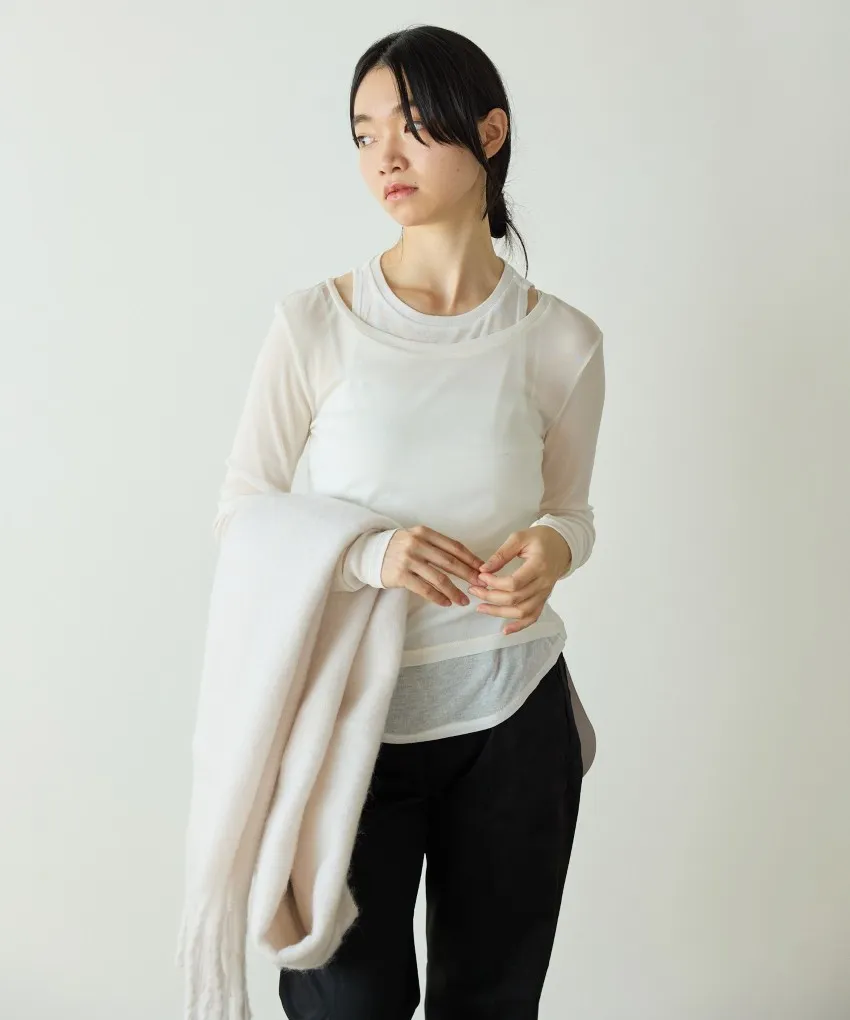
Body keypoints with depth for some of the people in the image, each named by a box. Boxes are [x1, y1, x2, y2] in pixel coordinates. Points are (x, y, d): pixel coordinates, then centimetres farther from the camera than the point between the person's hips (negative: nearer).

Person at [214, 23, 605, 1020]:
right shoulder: (316, 322, -8)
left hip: (512, 718, 2)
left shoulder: (562, 339, -4)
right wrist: (368, 554, -21)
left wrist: (550, 549, -14)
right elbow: (238, 511, -2)